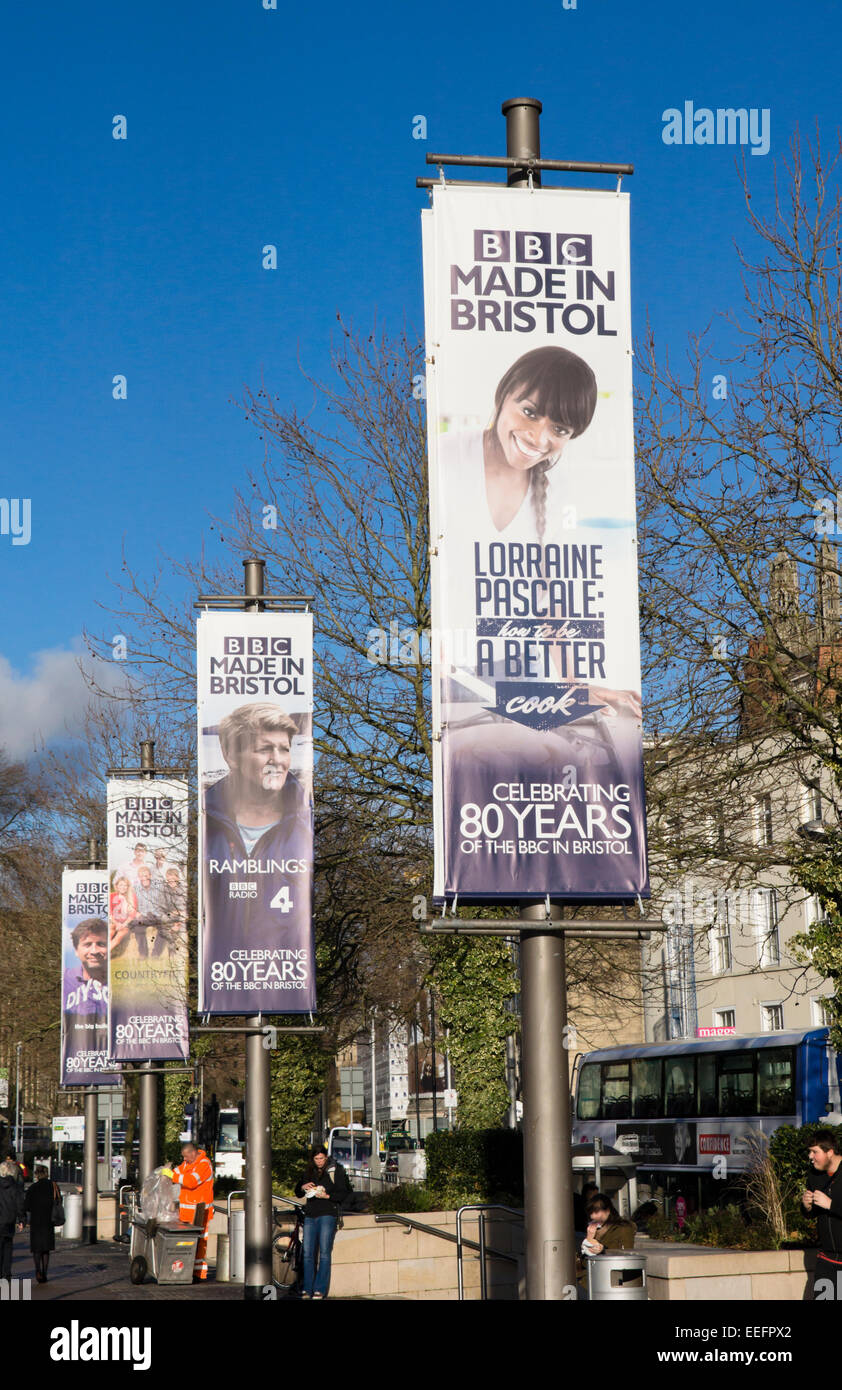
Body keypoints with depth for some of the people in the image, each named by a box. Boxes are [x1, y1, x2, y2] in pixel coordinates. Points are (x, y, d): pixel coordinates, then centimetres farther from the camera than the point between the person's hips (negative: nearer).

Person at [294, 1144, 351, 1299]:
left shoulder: (335, 1171, 1)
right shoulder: (308, 1172, 14)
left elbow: (344, 1193, -3)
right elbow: (297, 1193, 19)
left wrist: (327, 1196, -17)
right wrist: (303, 1187, -3)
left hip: (327, 1215, -4)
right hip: (310, 1216, 4)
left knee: (324, 1253, -7)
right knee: (308, 1253, 1)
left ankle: (320, 1289, -5)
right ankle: (307, 1289, 6)